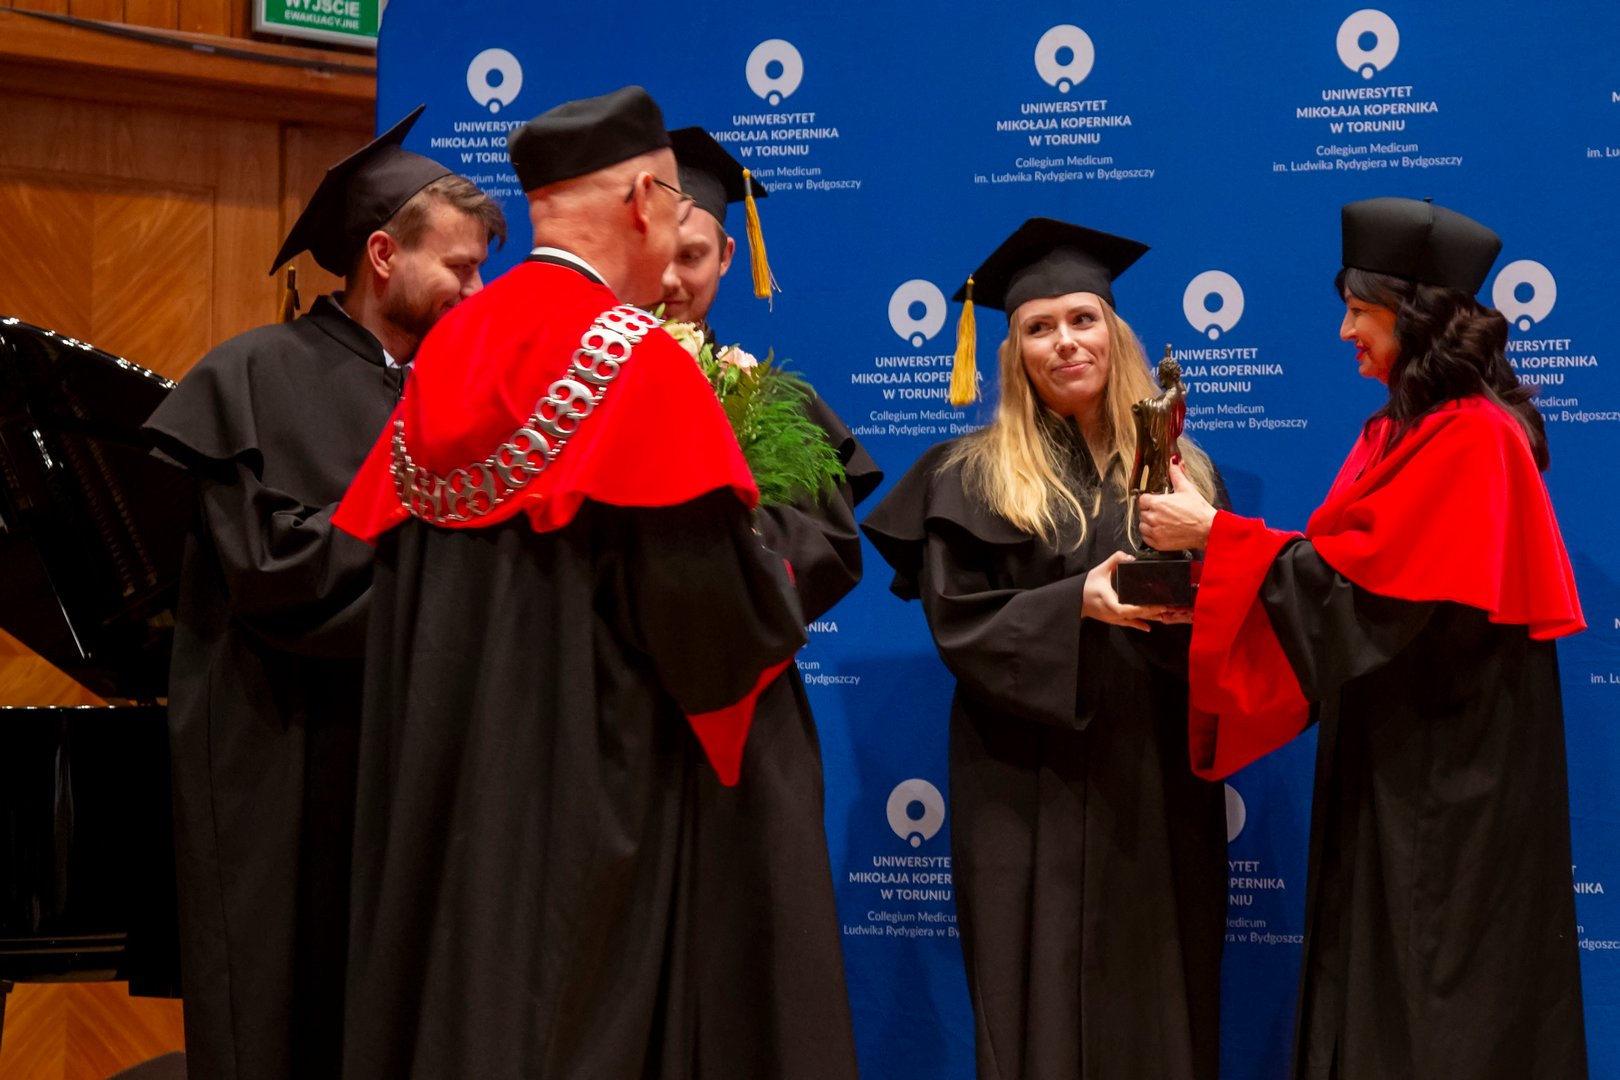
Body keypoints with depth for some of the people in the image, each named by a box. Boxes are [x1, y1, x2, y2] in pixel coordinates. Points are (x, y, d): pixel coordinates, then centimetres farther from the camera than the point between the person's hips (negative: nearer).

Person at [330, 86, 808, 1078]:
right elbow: (714, 598, -16)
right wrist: (778, 598, 6)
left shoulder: (449, 349, 7)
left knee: (447, 992, 13)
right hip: (585, 780, -7)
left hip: (441, 772, 7)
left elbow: (380, 548, 13)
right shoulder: (640, 361, -14)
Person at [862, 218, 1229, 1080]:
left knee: (1158, 1003, 4)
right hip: (1031, 787, -3)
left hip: (1158, 779, 3)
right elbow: (959, 624, -6)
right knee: (1046, 1003, -2)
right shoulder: (971, 477, 1)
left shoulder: (1177, 468, 10)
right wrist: (1075, 604, -21)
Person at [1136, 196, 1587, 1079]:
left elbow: (1367, 584, -21)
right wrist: (1220, 549, 0)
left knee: (1441, 1000, -1)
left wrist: (1215, 533, -17)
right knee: (1378, 980, 12)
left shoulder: (1473, 439, -16)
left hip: (1451, 764, -9)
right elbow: (1354, 570, 11)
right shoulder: (1399, 431, 12)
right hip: (1392, 746, 9)